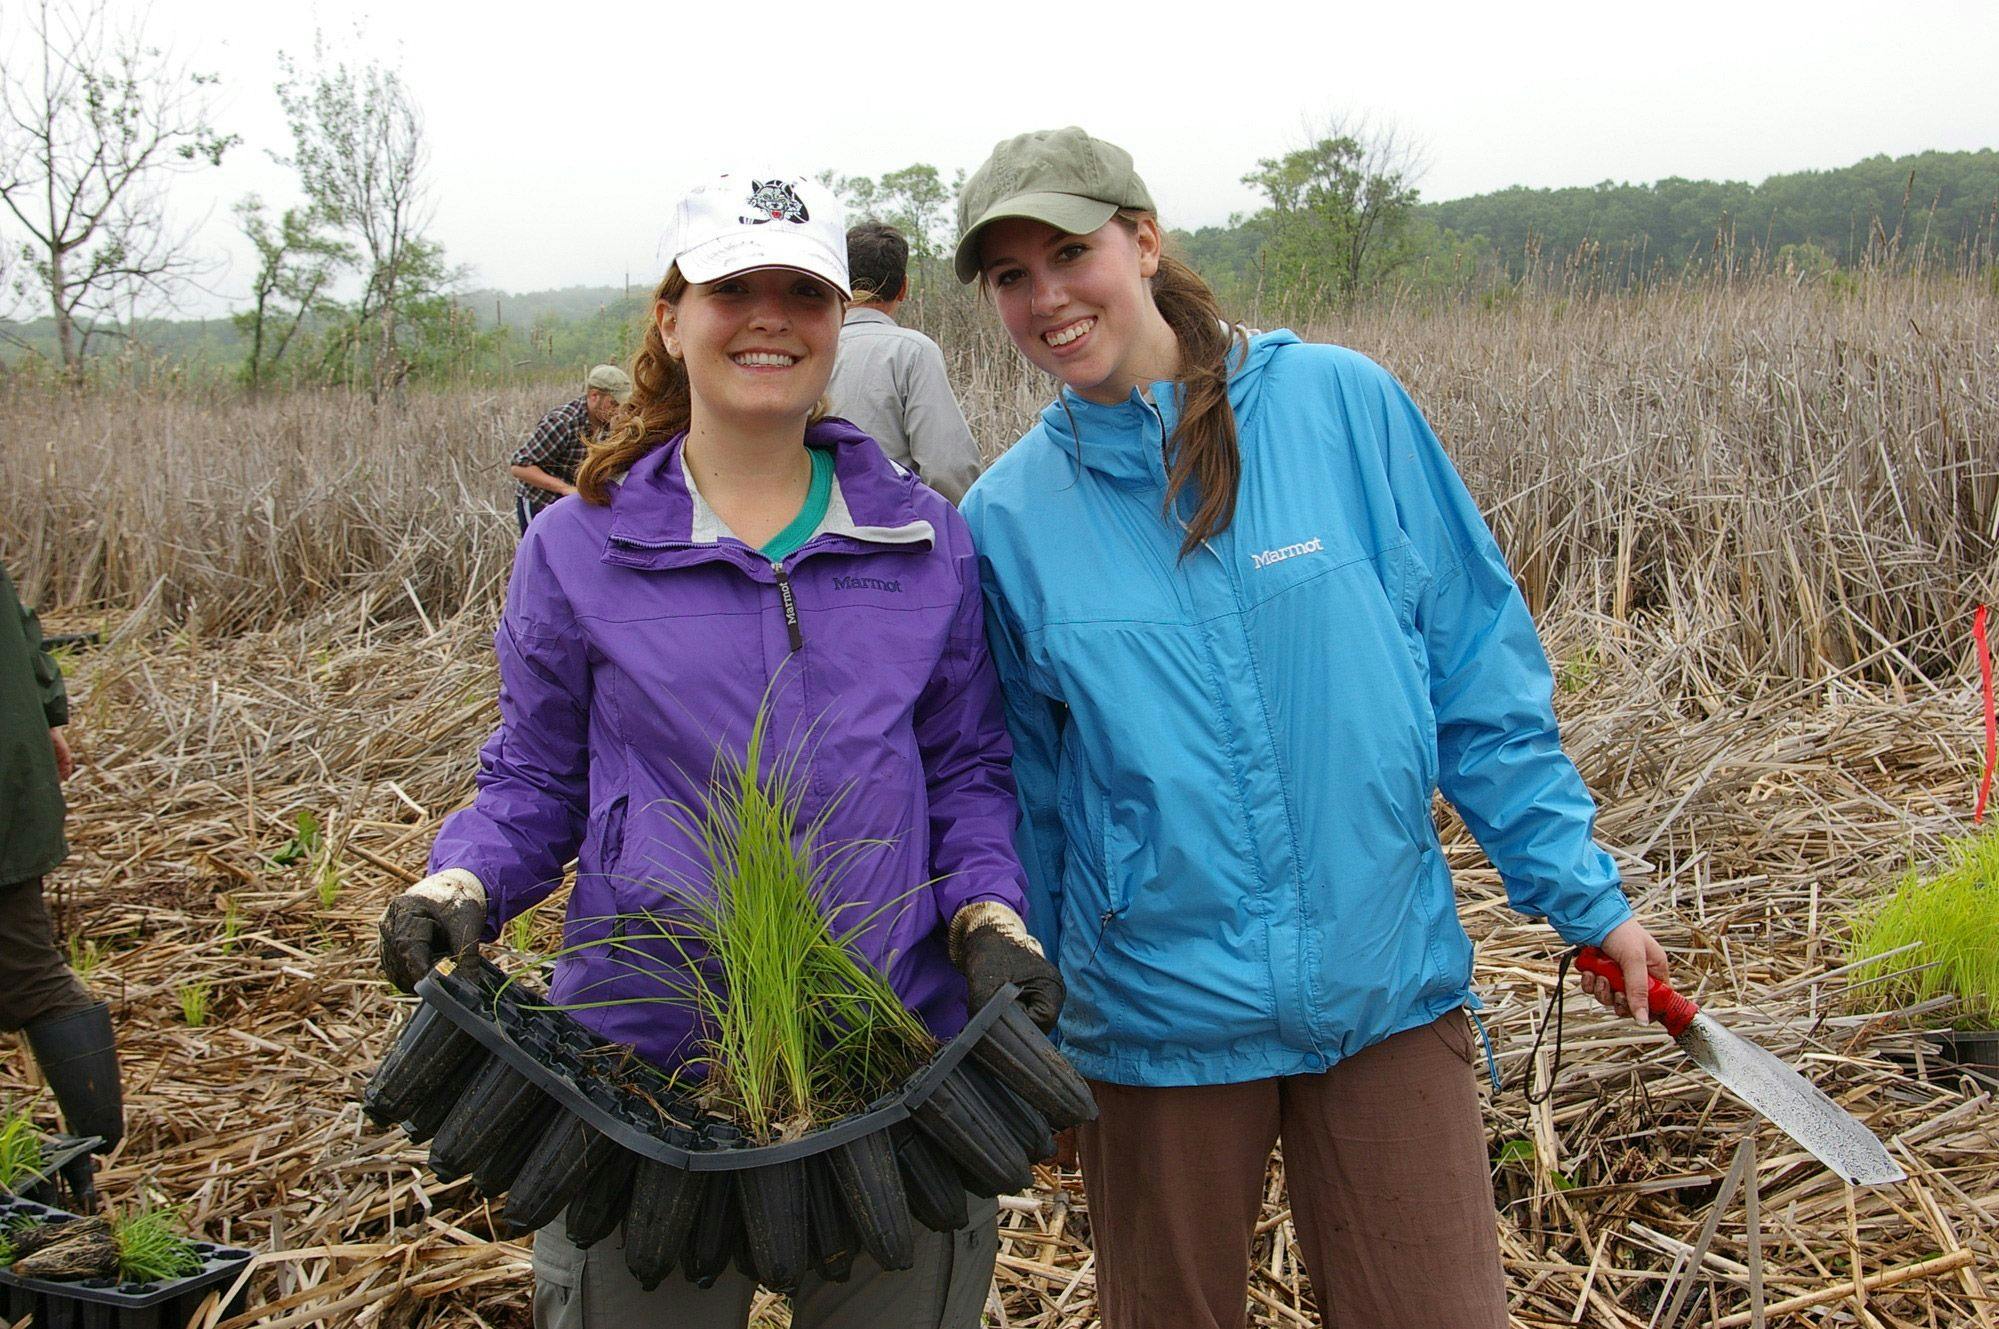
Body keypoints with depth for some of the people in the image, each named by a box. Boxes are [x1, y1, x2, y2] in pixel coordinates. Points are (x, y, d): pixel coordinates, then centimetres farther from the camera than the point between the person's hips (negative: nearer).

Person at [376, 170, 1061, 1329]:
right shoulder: (580, 548, 2)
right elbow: (534, 782, 6)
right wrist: (460, 887, -13)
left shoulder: (926, 540, 6)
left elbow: (967, 767, 8)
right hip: (646, 1065, -1)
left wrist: (988, 914, -8)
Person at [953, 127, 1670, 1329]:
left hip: (1389, 986, -1)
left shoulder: (1342, 403, -6)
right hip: (1155, 1008, 1)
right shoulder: (1008, 516, -2)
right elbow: (1020, 795, 7)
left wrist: (1582, 890, 1)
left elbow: (1479, 667, 0)